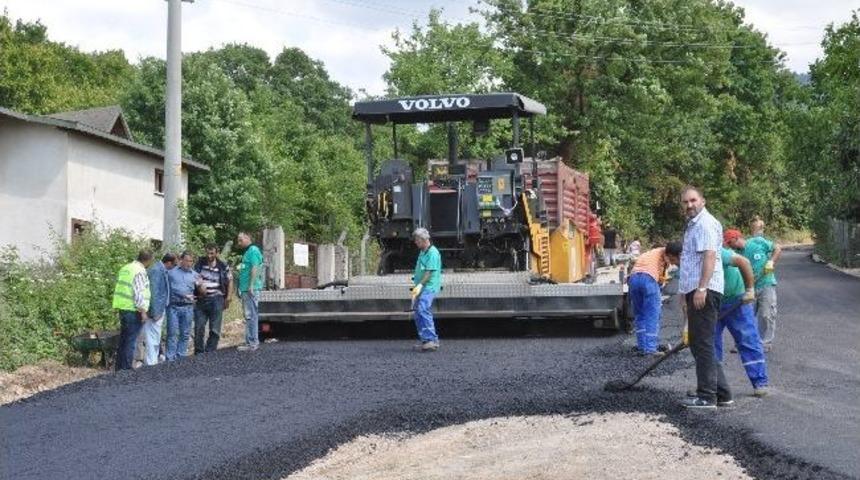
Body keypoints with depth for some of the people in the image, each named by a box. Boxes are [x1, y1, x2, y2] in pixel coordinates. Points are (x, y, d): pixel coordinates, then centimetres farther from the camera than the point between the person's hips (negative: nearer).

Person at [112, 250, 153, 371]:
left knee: (123, 339, 16)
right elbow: (139, 293, -20)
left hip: (122, 308, 9)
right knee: (131, 342, -3)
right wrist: (143, 311, -16)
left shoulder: (125, 268, 12)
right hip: (133, 311, -9)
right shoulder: (140, 271, -15)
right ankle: (126, 369, -2)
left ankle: (120, 367, 21)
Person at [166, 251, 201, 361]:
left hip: (187, 307, 3)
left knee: (185, 334, 6)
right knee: (172, 333, -4)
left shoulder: (195, 275, 13)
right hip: (173, 306, -3)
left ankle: (181, 356, 13)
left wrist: (199, 285, -8)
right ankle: (170, 358, -1)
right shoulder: (171, 272, 4)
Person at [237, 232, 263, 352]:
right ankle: (250, 342, 17)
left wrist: (251, 286, -23)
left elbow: (255, 268, -18)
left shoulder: (253, 250, -9)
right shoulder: (247, 252, 21)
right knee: (248, 316, 12)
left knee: (251, 315, -10)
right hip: (245, 289, 10)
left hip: (251, 289, -10)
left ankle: (253, 343, -9)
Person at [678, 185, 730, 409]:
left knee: (702, 344, -8)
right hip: (695, 291, 11)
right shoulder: (693, 225, 23)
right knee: (699, 344, 14)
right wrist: (685, 291, 30)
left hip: (704, 292, -11)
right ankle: (721, 393, 18)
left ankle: (707, 396, -5)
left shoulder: (705, 223, -10)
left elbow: (709, 256, -21)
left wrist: (701, 288, -28)